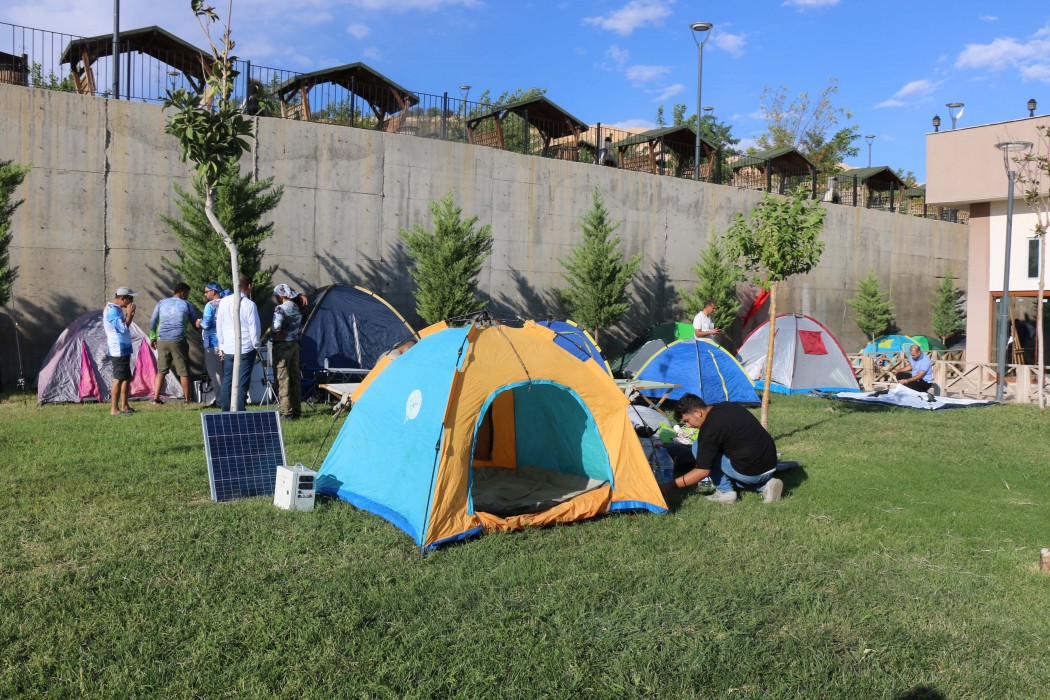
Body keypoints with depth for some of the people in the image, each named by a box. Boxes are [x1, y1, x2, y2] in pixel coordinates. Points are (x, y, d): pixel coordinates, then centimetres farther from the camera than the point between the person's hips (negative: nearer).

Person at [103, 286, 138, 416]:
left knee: (127, 378, 14)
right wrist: (129, 314, -14)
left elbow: (124, 326, 18)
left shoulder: (115, 309, 15)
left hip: (123, 350, 11)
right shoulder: (113, 311, -17)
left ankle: (124, 407, 20)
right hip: (119, 351, -11)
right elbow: (123, 328, -24)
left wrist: (129, 315, 5)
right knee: (119, 379, -8)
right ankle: (114, 409, -4)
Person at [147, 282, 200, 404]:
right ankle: (187, 400, 5)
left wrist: (152, 339, 20)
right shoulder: (187, 305, 4)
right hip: (178, 341, -3)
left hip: (162, 341, 3)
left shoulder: (161, 303, 12)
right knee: (184, 371, 3)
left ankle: (156, 398, 3)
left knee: (161, 370, 10)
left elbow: (153, 322, 13)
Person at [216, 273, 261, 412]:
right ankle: (239, 411, 1)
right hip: (246, 348, -4)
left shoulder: (223, 302, 2)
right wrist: (256, 345, 7)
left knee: (227, 380, 13)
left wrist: (222, 345, 18)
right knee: (242, 381, 0)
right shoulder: (249, 304, -12)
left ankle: (225, 410, 16)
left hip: (227, 348, 5)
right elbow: (254, 328, -8)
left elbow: (219, 325, 9)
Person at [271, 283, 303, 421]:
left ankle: (286, 413, -5)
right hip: (295, 344, 8)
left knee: (282, 379, -4)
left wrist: (277, 334, -5)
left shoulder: (280, 308, -15)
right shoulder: (297, 308, 11)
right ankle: (296, 410, 18)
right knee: (294, 378, 12)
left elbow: (276, 327, -24)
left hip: (282, 345, -8)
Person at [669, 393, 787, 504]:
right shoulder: (729, 406, 10)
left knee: (698, 447, 0)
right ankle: (765, 485, 12)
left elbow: (703, 471, -13)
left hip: (751, 472, -8)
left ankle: (725, 492, 4)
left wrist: (671, 485, -6)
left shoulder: (710, 428, -15)